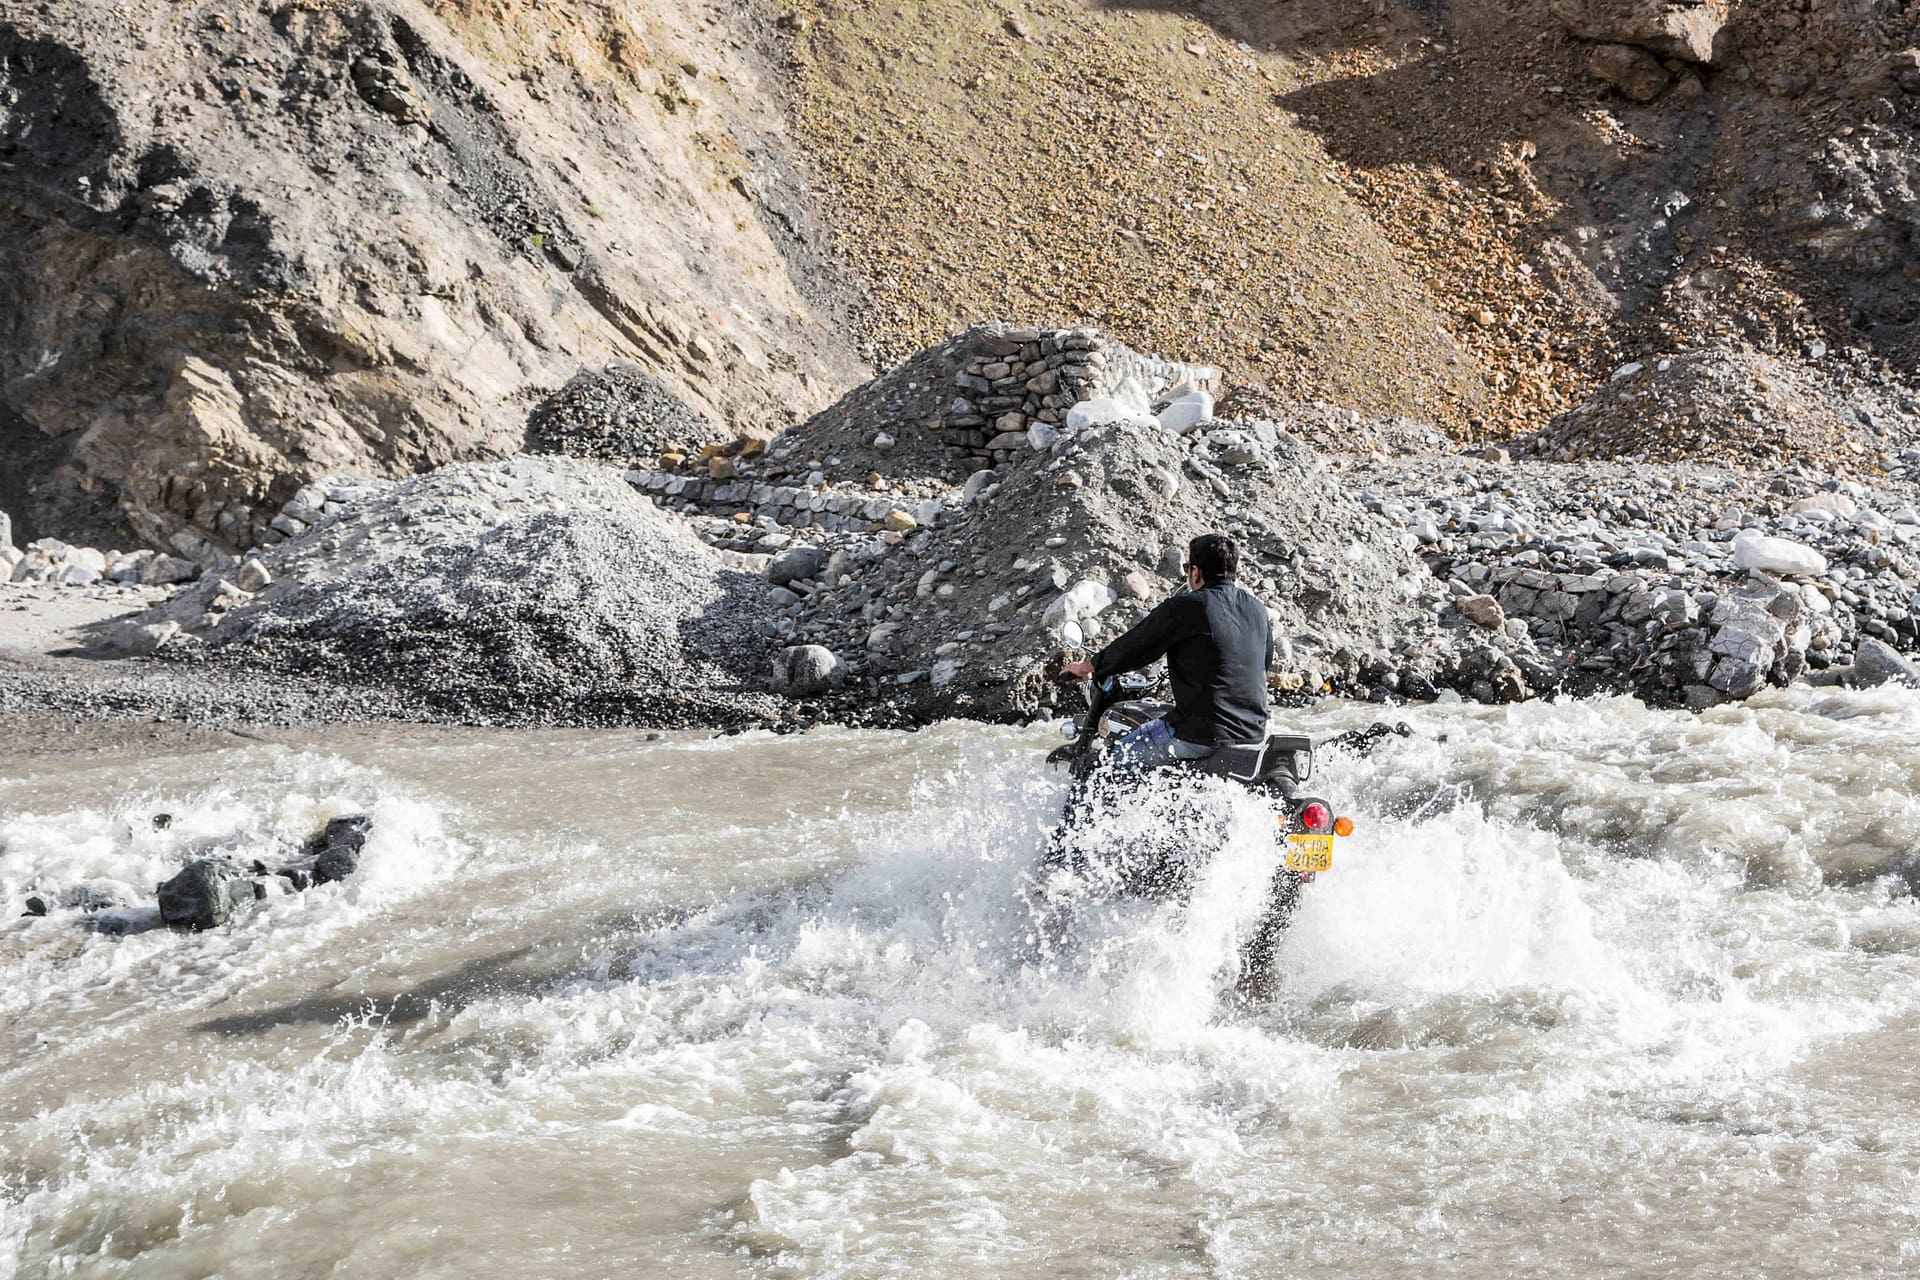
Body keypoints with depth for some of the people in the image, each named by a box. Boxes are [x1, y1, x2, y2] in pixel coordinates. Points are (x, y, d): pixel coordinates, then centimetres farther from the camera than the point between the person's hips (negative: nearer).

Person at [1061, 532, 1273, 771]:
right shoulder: (1257, 610, 8)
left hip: (1203, 731, -7)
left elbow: (1135, 646, -6)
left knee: (1115, 759, 8)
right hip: (1254, 731, 7)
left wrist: (1088, 667, 11)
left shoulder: (1185, 608, -13)